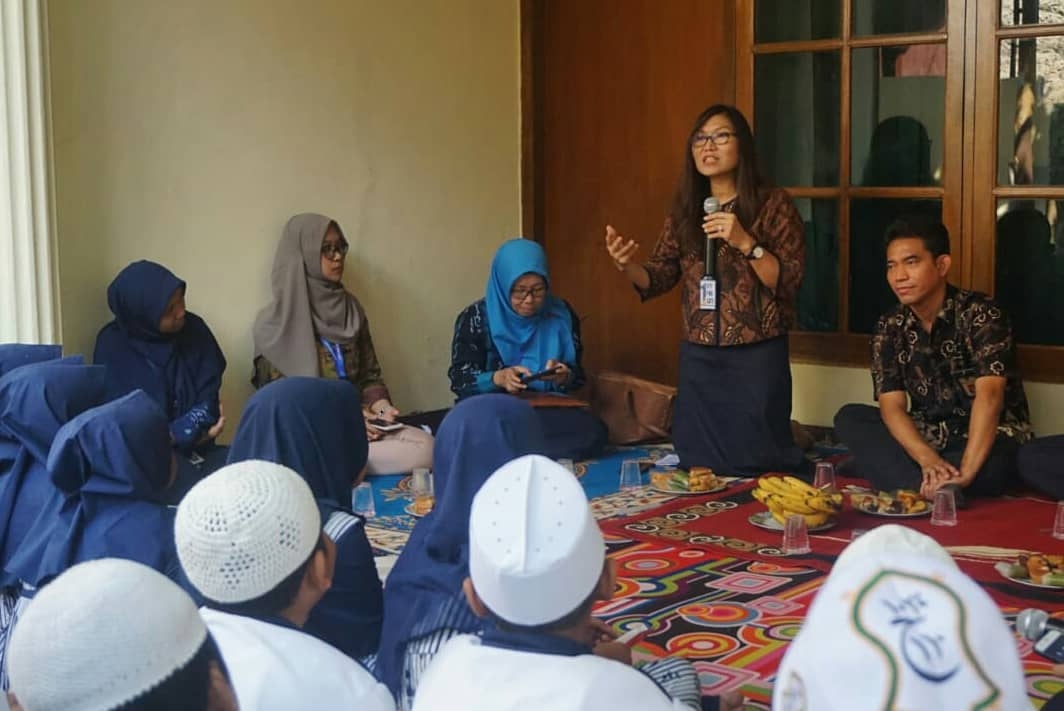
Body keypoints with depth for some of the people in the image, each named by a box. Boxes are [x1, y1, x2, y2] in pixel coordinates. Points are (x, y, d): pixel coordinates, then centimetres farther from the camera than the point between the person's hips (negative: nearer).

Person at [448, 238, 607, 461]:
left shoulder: (561, 314, 6)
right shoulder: (476, 317, -2)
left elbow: (578, 376, 8)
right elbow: (460, 378, -7)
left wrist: (564, 377, -17)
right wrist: (497, 378, -27)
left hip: (548, 410, 4)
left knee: (592, 432, -30)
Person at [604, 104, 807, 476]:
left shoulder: (773, 204, -5)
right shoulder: (685, 208, 9)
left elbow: (789, 282, -11)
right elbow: (658, 278, 8)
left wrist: (745, 242, -24)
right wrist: (626, 265, -13)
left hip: (756, 358, -5)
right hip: (698, 358, 5)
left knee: (757, 464, 2)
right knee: (697, 465, 11)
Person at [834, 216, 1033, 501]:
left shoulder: (980, 313, -15)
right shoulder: (890, 327, -1)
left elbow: (989, 394, -28)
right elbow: (892, 407, -10)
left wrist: (966, 471, -40)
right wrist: (928, 459, -31)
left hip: (985, 439, -5)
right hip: (927, 439, 5)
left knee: (993, 467, -40)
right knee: (849, 418, -17)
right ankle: (925, 489, -32)